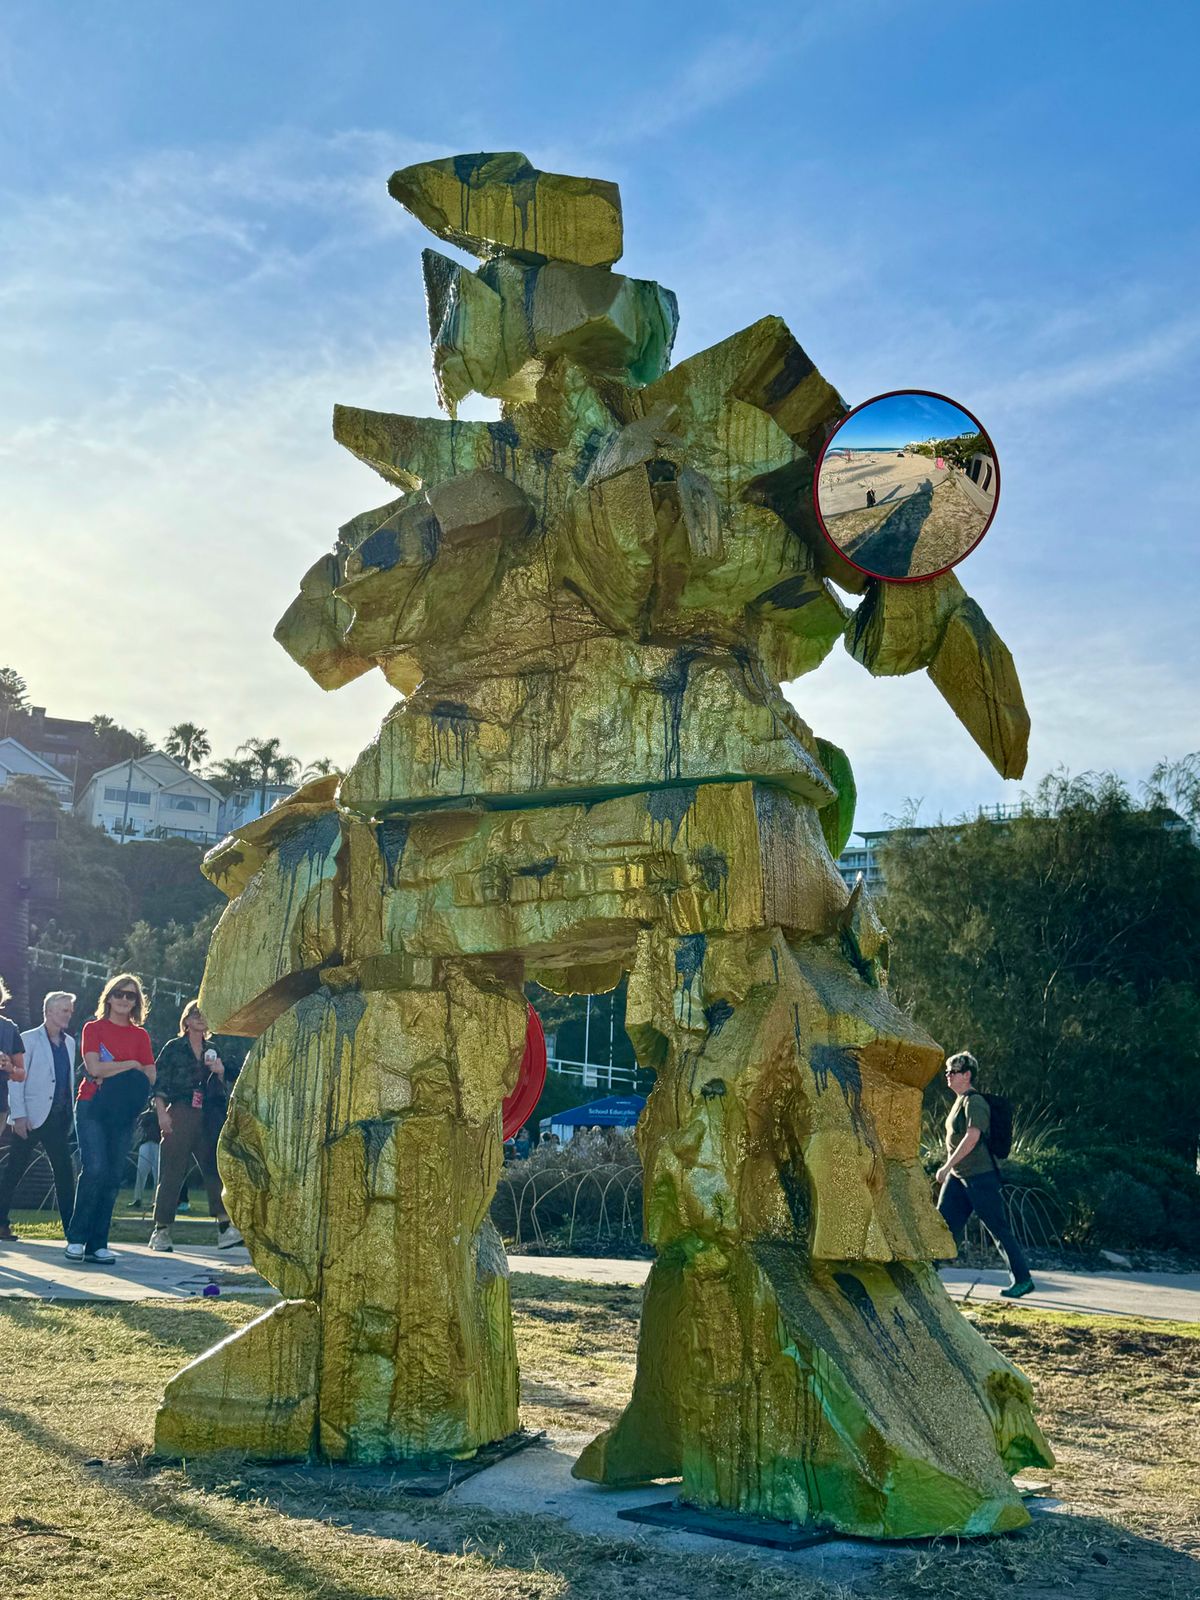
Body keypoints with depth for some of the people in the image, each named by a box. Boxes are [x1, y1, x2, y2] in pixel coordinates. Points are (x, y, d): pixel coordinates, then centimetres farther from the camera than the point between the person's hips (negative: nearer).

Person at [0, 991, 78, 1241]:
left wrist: (71, 1114, 11)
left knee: (64, 1173, 2)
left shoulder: (69, 1043, 15)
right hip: (32, 1118, -5)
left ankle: (71, 1228, 3)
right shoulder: (29, 1040, -3)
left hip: (59, 1118, 5)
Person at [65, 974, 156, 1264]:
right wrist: (131, 1065, -4)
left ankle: (98, 1244, 3)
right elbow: (94, 1067, -9)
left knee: (113, 1176, -1)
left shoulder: (140, 1035, 13)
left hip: (123, 1111, 3)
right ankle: (76, 1238, -7)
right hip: (92, 1106, -3)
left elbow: (149, 1076, 4)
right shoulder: (93, 1028, 5)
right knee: (95, 1169, -17)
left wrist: (111, 1074, -7)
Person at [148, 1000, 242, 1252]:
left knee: (216, 1167, -6)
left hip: (207, 1118, 4)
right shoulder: (173, 1047, 6)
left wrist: (219, 1073, 0)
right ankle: (161, 1231, 3)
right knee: (172, 1172, -4)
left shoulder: (211, 1052, 18)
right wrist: (162, 1113, -11)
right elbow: (159, 1084, 0)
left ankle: (225, 1228, -11)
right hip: (179, 1115, -4)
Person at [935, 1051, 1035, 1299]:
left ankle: (1023, 1280, 7)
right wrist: (949, 1169, 24)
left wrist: (947, 1166, -26)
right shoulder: (960, 1101, 15)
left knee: (1000, 1230, -2)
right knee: (944, 1224, 5)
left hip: (980, 1177, -9)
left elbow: (972, 1137, -26)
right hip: (958, 1177, 9)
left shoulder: (974, 1102, -15)